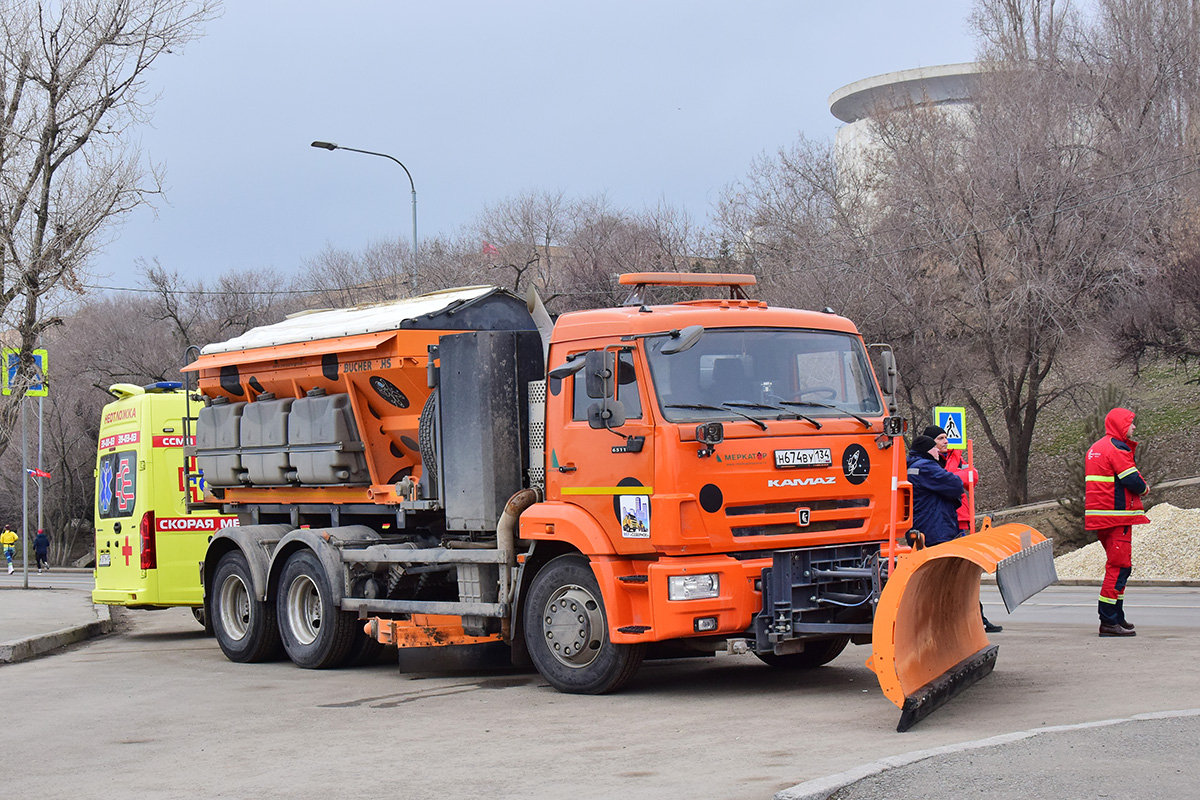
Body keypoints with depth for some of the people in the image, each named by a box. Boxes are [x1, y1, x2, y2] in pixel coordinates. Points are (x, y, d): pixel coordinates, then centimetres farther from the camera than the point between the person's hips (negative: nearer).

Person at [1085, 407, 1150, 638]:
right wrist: (1144, 487, 4)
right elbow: (1132, 481, -18)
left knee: (1118, 565, 17)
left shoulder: (1095, 448, 18)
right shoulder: (1117, 448, -13)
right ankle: (1109, 622, -12)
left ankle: (1116, 617, 22)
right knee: (1119, 566, -9)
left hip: (1100, 517, 10)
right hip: (1117, 515, -10)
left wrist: (1138, 486, 10)